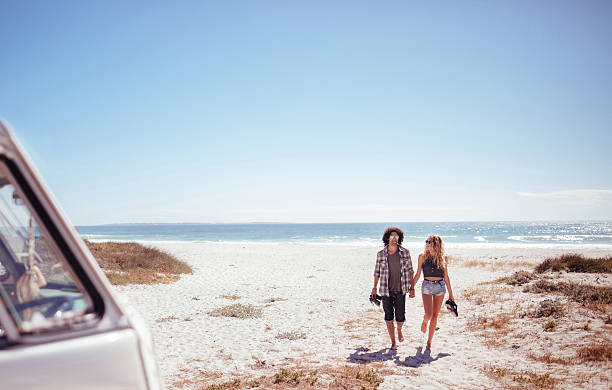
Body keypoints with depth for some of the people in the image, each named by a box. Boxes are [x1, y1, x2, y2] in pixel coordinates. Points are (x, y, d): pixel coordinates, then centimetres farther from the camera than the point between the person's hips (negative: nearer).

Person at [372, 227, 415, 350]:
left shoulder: (405, 252, -1)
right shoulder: (381, 254, -2)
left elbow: (409, 270, 5)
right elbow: (377, 272, 10)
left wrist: (412, 288, 1)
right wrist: (374, 287, 14)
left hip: (400, 290, 0)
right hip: (386, 290, 0)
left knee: (400, 316, -1)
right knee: (389, 316, 2)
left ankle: (399, 330, 34)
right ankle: (393, 342, 15)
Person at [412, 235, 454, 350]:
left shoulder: (443, 258, 3)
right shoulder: (423, 257, 1)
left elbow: (446, 277, 10)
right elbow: (418, 274, 7)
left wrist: (450, 293, 11)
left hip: (440, 286, 2)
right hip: (427, 285, -1)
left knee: (435, 316, 4)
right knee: (428, 314, -13)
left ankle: (429, 341, 14)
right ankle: (424, 323, 23)